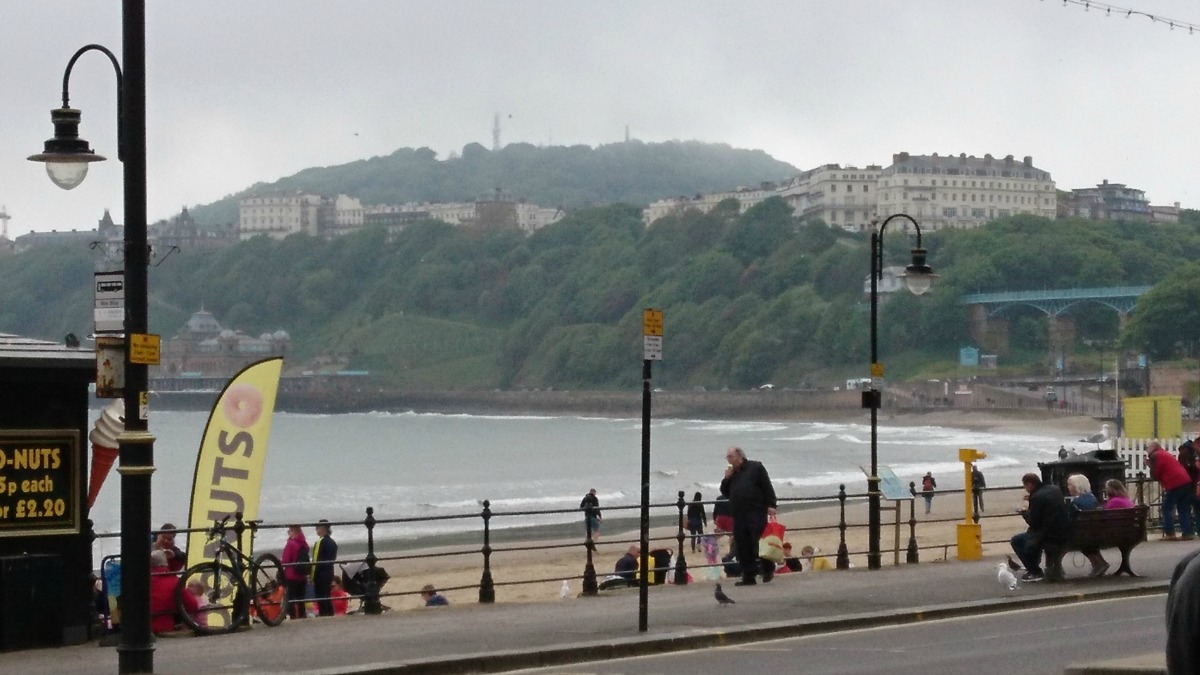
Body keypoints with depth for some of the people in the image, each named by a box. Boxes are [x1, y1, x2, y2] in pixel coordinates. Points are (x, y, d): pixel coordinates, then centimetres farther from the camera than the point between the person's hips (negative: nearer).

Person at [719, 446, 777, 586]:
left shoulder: (755, 467, 3)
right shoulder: (732, 473, 21)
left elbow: (767, 487, -1)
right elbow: (725, 492, 20)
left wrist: (770, 505, -10)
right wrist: (727, 478, 4)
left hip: (756, 513, -6)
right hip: (738, 515, 6)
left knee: (759, 543, -12)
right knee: (742, 548, 3)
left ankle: (768, 569, 4)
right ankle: (748, 576, 7)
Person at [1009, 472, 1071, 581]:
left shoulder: (1037, 497, -19)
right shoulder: (1055, 490, 7)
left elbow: (1033, 522, -15)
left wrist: (1025, 512, 3)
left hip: (1050, 537, -9)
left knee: (1016, 540, 4)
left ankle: (1035, 572, 5)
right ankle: (1034, 565, 42)